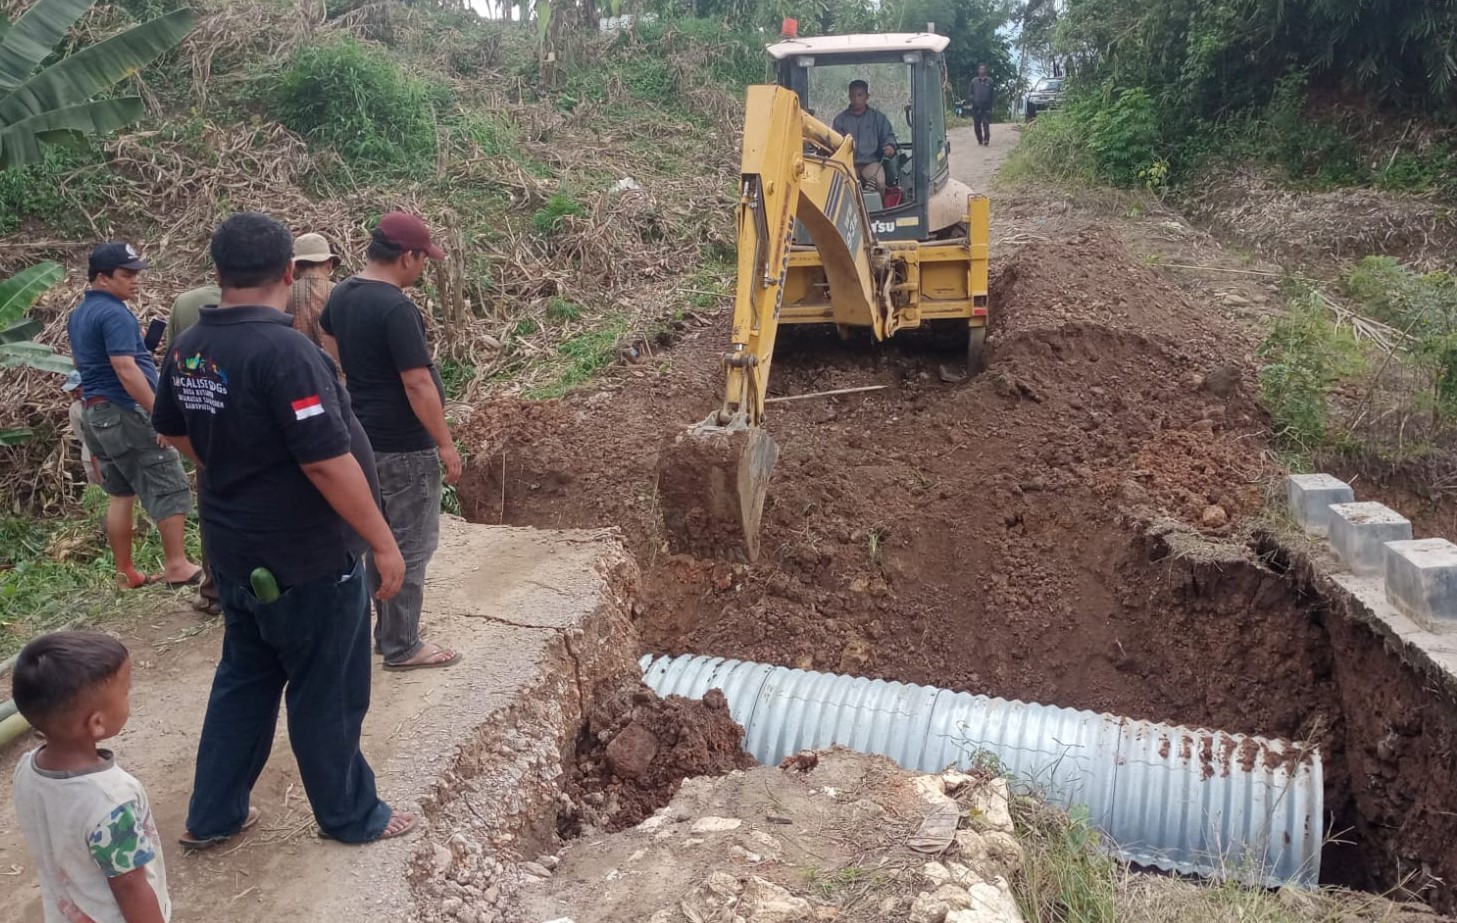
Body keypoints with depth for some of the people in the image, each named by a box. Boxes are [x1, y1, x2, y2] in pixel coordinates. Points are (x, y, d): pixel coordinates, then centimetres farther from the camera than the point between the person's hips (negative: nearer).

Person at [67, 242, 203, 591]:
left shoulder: (78, 315, 15)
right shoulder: (114, 313, -16)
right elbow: (125, 370, -24)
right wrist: (160, 414, -23)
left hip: (94, 411, 10)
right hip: (125, 411, -10)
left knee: (120, 493, 12)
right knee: (169, 487, -4)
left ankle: (125, 572, 14)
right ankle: (177, 565, -4)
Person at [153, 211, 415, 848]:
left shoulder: (187, 349, 1)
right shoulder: (284, 350, -25)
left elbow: (176, 433, 17)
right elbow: (327, 462, -27)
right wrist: (383, 543, -18)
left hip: (234, 550, 8)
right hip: (306, 559, -8)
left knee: (244, 678, 22)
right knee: (327, 693, 9)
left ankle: (213, 816, 33)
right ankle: (351, 816, 26)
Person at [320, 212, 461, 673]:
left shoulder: (342, 294, 5)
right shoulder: (396, 308, -23)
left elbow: (330, 344, 23)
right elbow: (418, 384, -23)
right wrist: (445, 444, -15)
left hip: (365, 437, 9)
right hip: (404, 447, -9)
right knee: (410, 547, 2)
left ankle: (388, 632, 29)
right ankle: (402, 647, 11)